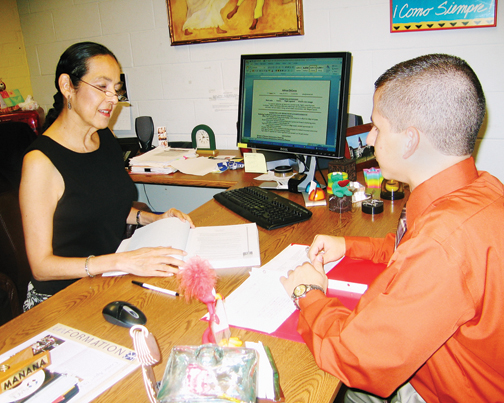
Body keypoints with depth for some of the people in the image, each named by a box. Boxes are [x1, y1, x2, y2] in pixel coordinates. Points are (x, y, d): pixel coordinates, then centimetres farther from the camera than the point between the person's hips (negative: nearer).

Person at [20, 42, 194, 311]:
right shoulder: (41, 161, -17)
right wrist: (122, 262, -29)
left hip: (113, 283, 7)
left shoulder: (105, 138, 6)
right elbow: (41, 266, -18)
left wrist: (153, 219, 4)